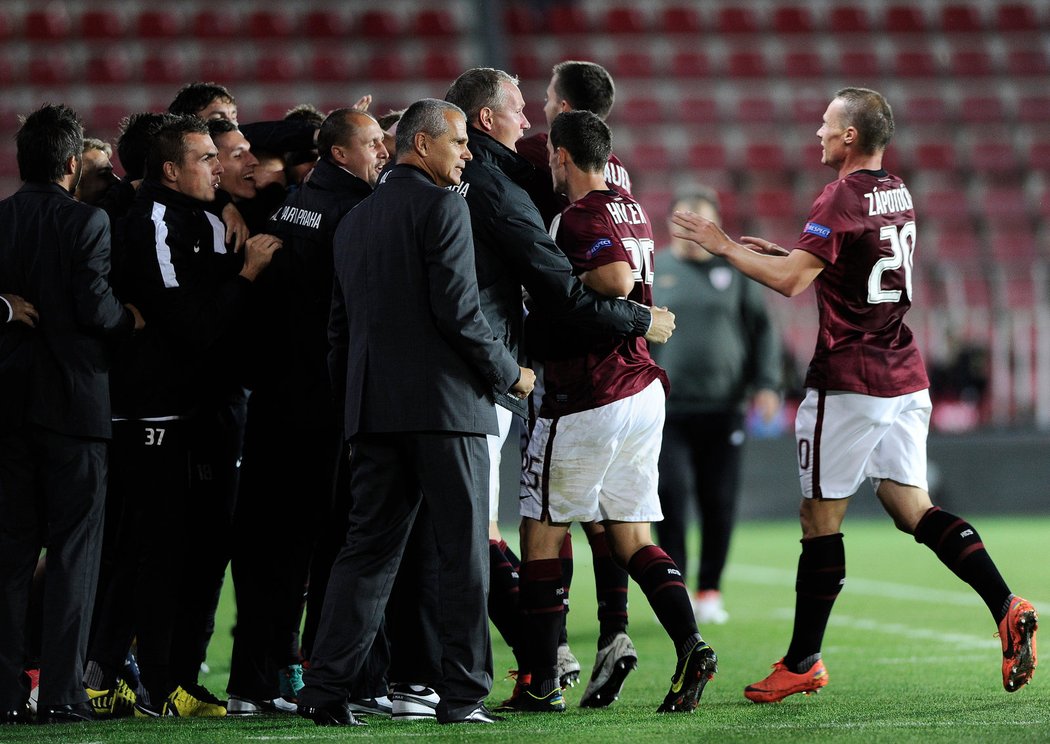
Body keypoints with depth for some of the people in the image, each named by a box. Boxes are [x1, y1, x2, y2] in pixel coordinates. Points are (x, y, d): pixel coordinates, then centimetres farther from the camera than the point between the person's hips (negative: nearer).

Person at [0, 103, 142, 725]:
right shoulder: (87, 221, -9)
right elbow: (96, 307, -16)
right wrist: (129, 319, 2)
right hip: (73, 404, -4)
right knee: (73, 550, 2)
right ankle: (62, 692, -2)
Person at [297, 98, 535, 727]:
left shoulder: (355, 220, 17)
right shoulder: (441, 206, -7)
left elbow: (340, 323, 18)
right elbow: (458, 312, -14)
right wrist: (510, 374, -2)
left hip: (373, 409, 7)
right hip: (444, 402, -7)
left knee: (370, 546, 9)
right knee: (463, 551, -1)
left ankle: (326, 686, 1)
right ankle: (463, 694, -2)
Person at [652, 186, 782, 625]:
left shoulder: (735, 271, 8)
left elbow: (763, 330, 12)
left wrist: (766, 384, 2)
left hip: (723, 408, 1)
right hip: (668, 410, -1)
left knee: (720, 503, 3)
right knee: (671, 496, -9)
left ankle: (709, 590, 14)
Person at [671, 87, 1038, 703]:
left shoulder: (843, 197, -13)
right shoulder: (898, 194, 14)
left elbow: (791, 281, -20)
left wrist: (724, 245, -9)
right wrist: (776, 249, 23)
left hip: (849, 383, -8)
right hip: (906, 376, 8)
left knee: (822, 519, 0)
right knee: (914, 508, 7)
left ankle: (803, 662, 6)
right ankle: (1007, 606, -10)